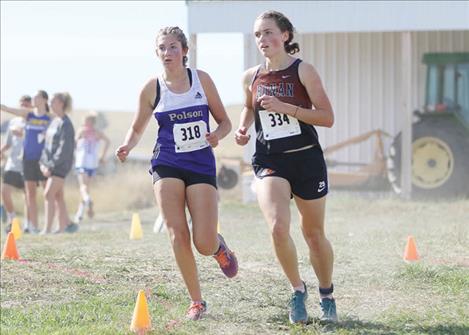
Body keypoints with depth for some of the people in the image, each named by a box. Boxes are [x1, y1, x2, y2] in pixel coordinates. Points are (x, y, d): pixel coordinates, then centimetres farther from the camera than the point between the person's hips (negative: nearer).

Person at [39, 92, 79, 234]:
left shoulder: (65, 124, -13)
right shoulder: (54, 122, 13)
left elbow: (65, 149, -19)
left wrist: (51, 166, -20)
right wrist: (43, 162, 6)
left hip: (61, 165, -9)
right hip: (51, 164, 9)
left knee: (49, 194, -13)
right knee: (58, 196, 12)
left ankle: (47, 229, -15)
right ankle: (64, 225, 20)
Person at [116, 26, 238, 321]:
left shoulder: (201, 79, 1)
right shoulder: (152, 89, 1)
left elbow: (225, 121, 7)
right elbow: (138, 128, 13)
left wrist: (218, 135, -16)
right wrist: (128, 146, -8)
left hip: (202, 165, 0)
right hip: (168, 166, 0)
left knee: (204, 244, -10)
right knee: (178, 236, -12)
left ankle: (219, 246, 29)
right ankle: (197, 302, 2)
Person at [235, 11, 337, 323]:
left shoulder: (303, 71, -8)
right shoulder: (252, 77, 4)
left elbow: (327, 117, -12)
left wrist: (285, 107, -21)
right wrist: (243, 128, 4)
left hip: (306, 160, -2)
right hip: (270, 162, 2)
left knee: (314, 234, 11)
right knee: (278, 228, -21)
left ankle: (327, 296, 34)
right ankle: (298, 290, 1)